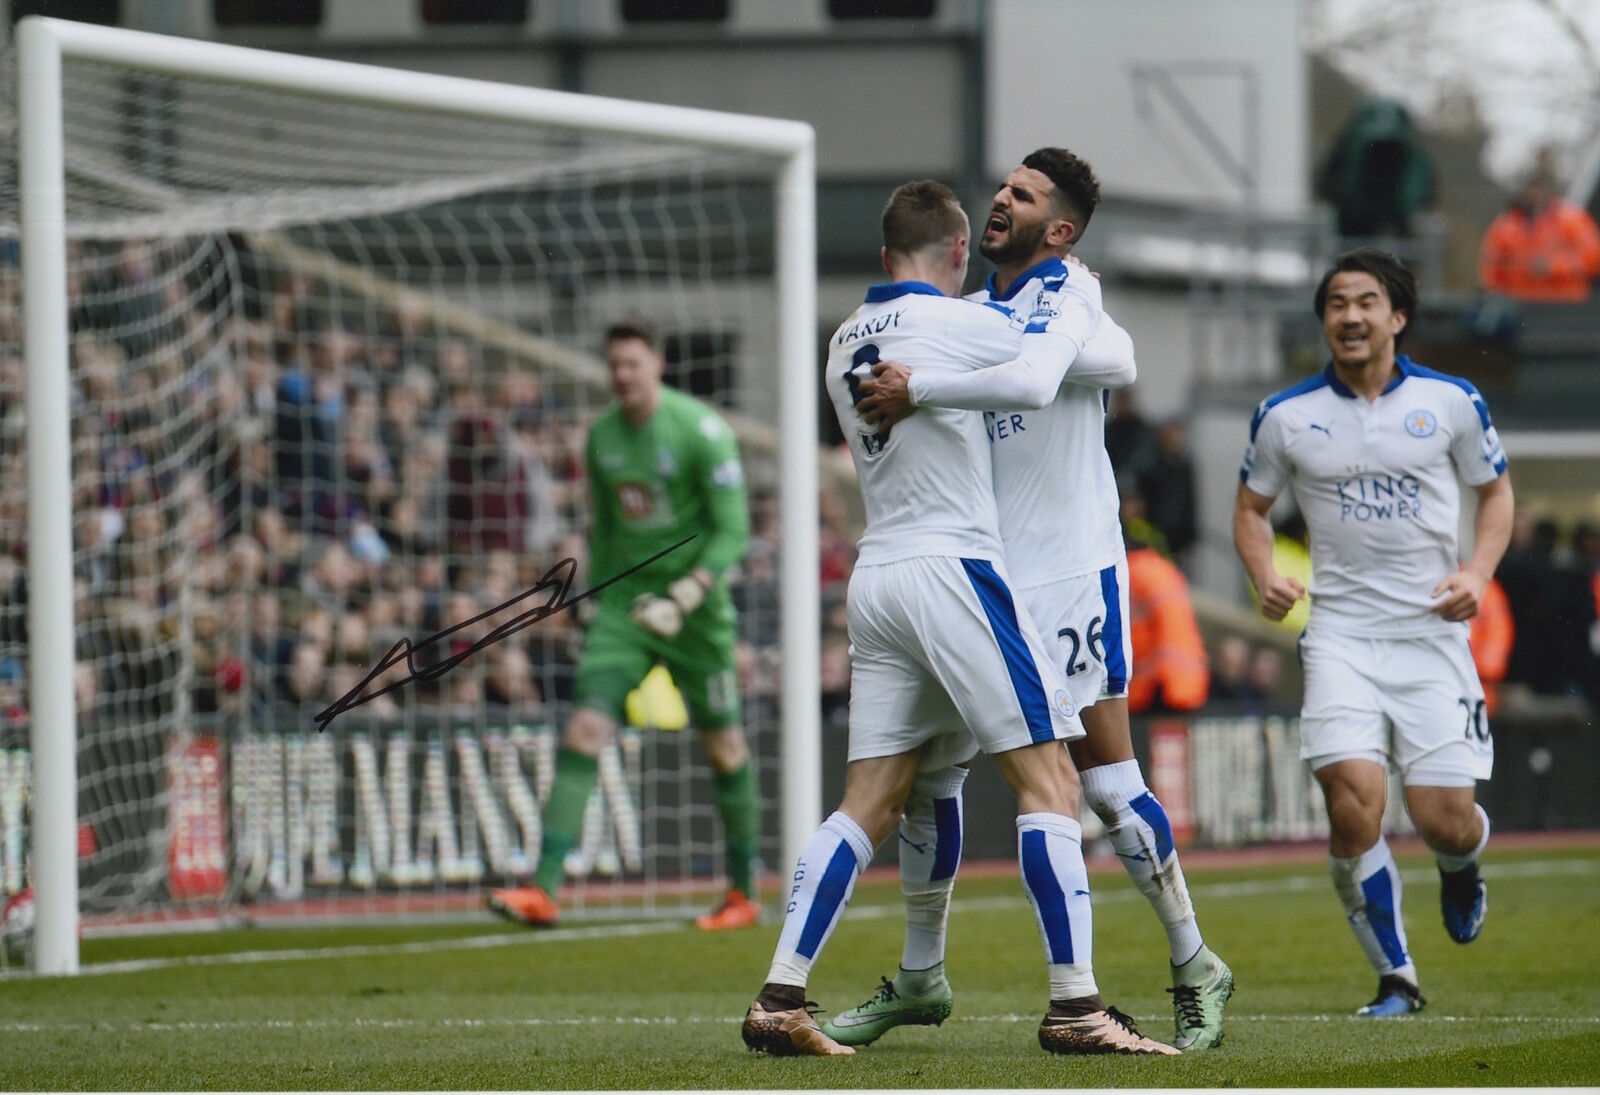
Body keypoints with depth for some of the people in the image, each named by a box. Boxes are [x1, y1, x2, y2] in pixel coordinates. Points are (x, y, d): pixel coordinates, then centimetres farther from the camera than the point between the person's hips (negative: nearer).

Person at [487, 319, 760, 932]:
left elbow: (733, 532, -13)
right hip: (625, 603, 4)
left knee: (723, 746, 4)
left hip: (695, 608, -4)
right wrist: (596, 597, 18)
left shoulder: (701, 431, -11)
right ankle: (544, 890, -16)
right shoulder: (602, 435, 7)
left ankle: (743, 894, 20)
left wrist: (684, 598, -24)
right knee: (584, 731, -11)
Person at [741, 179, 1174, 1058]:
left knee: (870, 804, 8)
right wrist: (1082, 295, 25)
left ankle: (779, 1001, 0)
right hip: (950, 564, -7)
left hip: (874, 578, 7)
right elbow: (1051, 360, 5)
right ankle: (1074, 1006, -10)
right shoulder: (952, 321, -7)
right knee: (1049, 781, -5)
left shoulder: (844, 343, 14)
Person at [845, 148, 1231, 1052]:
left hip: (1069, 570, -7)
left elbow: (1034, 374, -33)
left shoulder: (1068, 293, -8)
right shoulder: (972, 312, 15)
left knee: (1107, 781, -6)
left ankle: (1198, 969, 7)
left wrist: (920, 389, -32)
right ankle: (917, 978, 17)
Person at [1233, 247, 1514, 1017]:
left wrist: (1478, 573, -4)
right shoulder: (1285, 416, 2)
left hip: (1433, 631, 0)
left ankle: (1462, 868, 37)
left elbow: (1496, 492, 13)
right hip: (1341, 634, 0)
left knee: (1443, 817, -5)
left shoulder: (1451, 402, 1)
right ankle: (1396, 977, -2)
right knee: (1354, 802, -18)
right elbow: (1252, 506, 15)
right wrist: (1266, 578, -4)